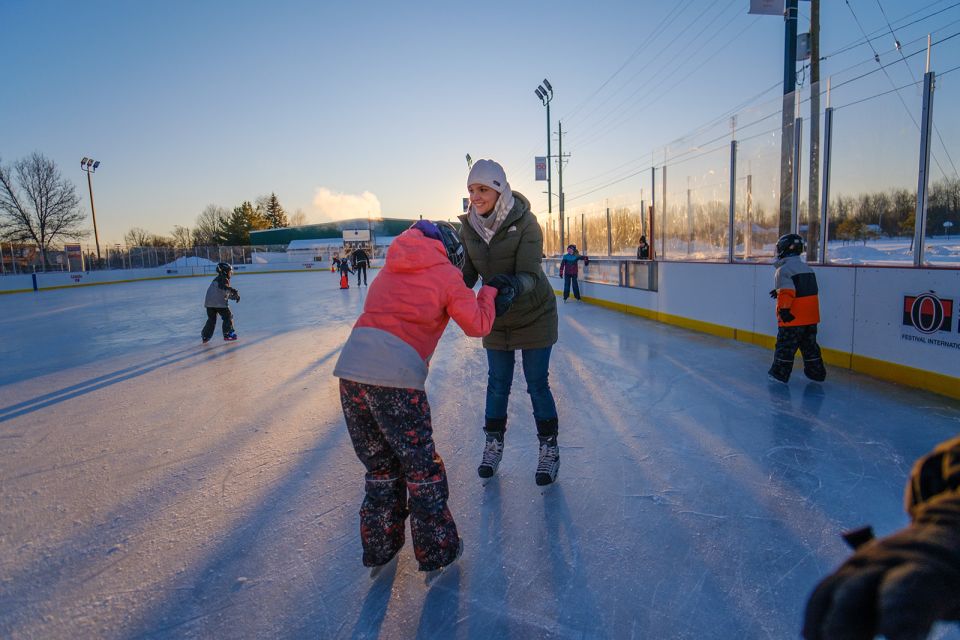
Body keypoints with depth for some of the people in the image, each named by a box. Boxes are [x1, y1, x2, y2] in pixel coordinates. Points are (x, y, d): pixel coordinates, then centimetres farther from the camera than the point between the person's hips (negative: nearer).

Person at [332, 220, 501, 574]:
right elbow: (477, 325, 6)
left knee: (380, 464, 21)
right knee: (422, 465, 11)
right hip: (395, 378, -6)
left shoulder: (391, 268, 22)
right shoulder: (446, 275, 5)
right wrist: (488, 292, 25)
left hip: (351, 369, 6)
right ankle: (437, 549, 23)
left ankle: (379, 545, 33)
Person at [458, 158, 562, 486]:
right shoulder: (468, 226, -9)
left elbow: (529, 274, -27)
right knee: (497, 383, 10)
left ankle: (549, 451, 19)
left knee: (537, 383, 2)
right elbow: (468, 272, -5)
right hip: (496, 318, 4)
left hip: (534, 315, -3)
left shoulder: (525, 222, -22)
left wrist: (513, 285, -48)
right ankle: (493, 445, 28)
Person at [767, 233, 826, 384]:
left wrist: (783, 308, -23)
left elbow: (787, 292, -23)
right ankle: (816, 372, 23)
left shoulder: (783, 270, -14)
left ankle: (780, 374, 7)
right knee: (809, 344, 17)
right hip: (811, 316, 8)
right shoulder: (807, 268, 14)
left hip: (792, 318, -8)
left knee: (786, 345, 1)